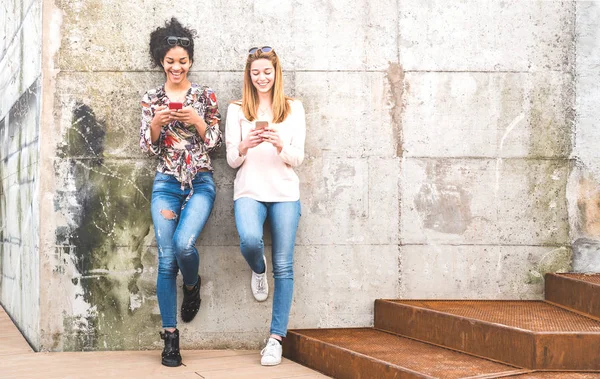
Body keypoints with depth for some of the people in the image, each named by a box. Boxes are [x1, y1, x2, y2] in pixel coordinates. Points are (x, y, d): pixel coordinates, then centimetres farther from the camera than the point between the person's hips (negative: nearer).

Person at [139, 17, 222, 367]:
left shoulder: (205, 96, 6)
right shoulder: (152, 100, 8)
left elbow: (215, 142, 3)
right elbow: (147, 146, 5)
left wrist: (197, 121, -14)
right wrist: (156, 123, -14)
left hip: (200, 183, -1)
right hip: (166, 183, 1)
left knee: (184, 244, -24)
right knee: (166, 260, -4)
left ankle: (192, 285, 13)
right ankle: (171, 338, 4)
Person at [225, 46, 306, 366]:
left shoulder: (293, 108, 8)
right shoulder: (237, 110, 8)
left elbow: (297, 158, 4)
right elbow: (231, 160, 6)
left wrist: (280, 146, -18)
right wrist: (244, 147, -17)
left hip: (285, 193, 1)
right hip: (249, 191, -1)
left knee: (283, 266, -3)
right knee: (250, 240, -30)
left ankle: (276, 339, 4)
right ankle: (258, 270, 9)